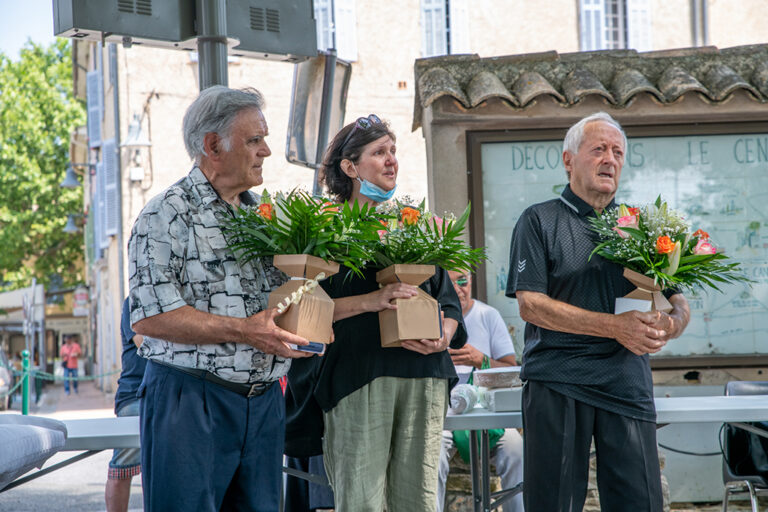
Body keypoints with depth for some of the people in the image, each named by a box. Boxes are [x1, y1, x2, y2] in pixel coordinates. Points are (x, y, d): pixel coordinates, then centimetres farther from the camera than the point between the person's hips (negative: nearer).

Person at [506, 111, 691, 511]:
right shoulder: (540, 221, 4)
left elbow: (679, 306, 15)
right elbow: (530, 304, -6)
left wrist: (666, 326, -11)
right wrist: (614, 326, -14)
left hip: (626, 384, 3)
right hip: (556, 383, -3)